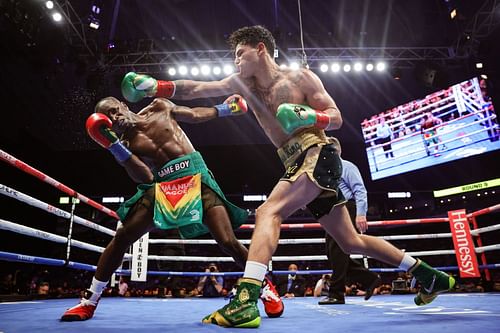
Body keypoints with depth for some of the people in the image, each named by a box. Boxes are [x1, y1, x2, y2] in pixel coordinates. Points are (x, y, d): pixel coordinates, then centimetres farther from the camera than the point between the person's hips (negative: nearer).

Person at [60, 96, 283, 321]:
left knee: (228, 242, -11)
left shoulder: (159, 108, 10)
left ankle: (265, 290, 12)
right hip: (161, 186, 2)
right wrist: (114, 145, -14)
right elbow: (145, 178, -8)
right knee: (121, 238, -5)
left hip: (195, 175, -1)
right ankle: (89, 302, 16)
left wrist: (224, 108, 22)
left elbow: (194, 115, 23)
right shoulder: (123, 145, 6)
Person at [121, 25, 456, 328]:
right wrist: (157, 87, -5)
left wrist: (311, 117, -21)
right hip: (299, 165, 7)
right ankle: (430, 276, 28)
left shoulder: (301, 77, -2)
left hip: (318, 157, -7)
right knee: (351, 241, 13)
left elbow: (337, 117, -2)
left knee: (268, 212, -26)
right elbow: (197, 89, 6)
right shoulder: (242, 83, 14)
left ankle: (246, 301, -29)